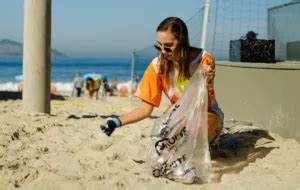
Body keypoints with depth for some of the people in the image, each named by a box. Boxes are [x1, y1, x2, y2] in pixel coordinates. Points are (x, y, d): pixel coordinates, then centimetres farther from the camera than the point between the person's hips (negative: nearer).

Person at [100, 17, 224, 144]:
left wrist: (207, 83, -39)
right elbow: (146, 107, -12)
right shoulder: (158, 65, -15)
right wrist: (118, 122, -28)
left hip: (208, 116, -2)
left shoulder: (203, 60, -20)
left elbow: (207, 106, -19)